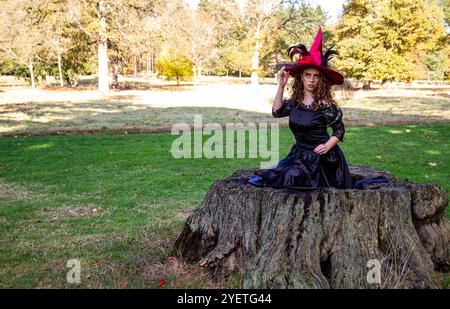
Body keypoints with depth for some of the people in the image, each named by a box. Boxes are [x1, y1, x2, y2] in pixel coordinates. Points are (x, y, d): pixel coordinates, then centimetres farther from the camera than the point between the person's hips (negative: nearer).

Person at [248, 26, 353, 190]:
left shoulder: (325, 103, -14)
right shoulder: (296, 100, 4)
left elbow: (339, 130, -7)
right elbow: (276, 112, -1)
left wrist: (327, 146, -24)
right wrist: (281, 86, -6)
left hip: (319, 156, -6)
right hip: (299, 152, 6)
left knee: (290, 177, -23)